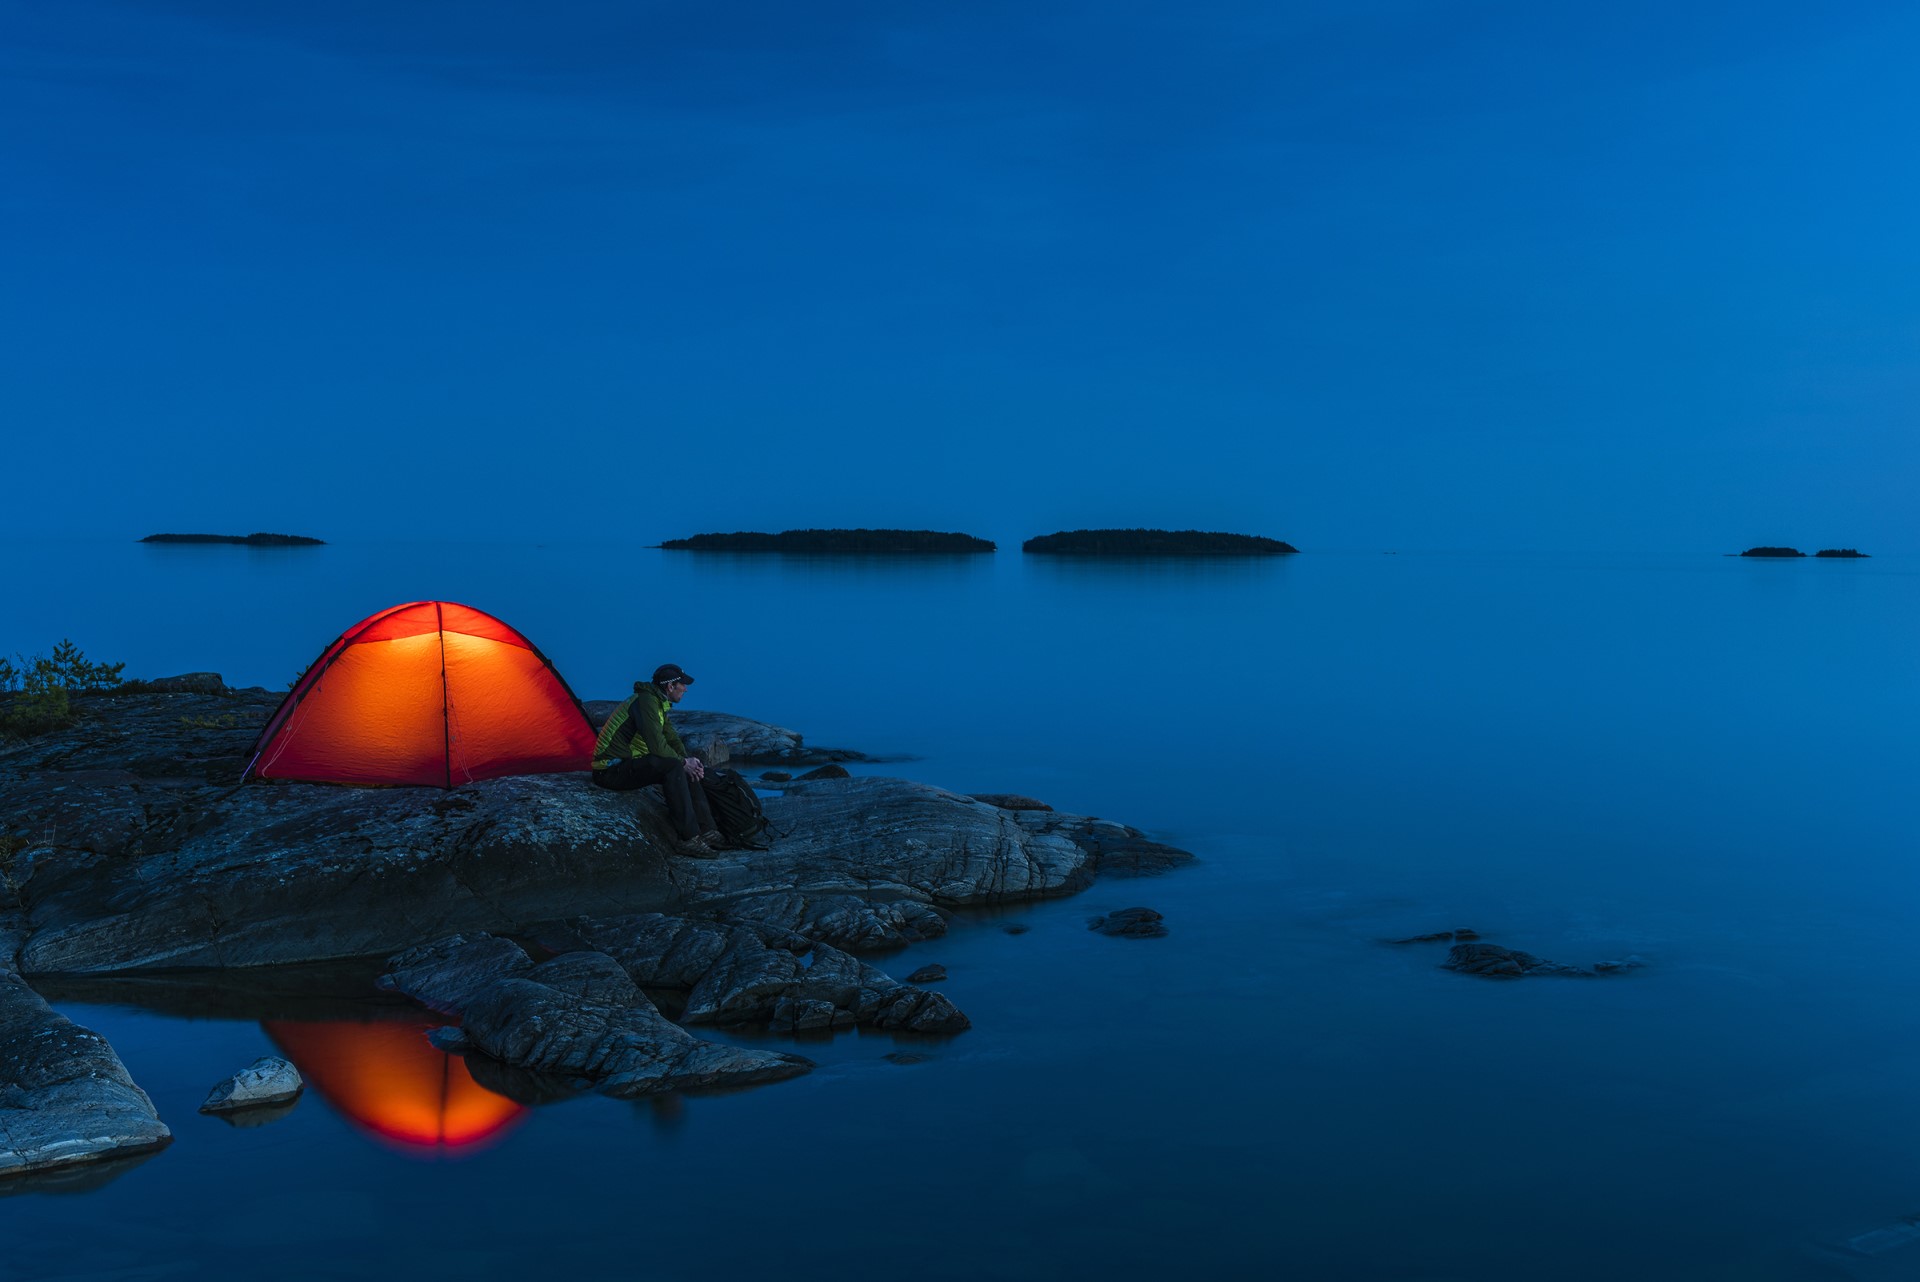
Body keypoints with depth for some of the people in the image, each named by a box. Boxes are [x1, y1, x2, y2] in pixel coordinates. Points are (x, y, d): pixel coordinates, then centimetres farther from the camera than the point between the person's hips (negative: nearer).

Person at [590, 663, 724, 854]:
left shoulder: (658, 703, 13)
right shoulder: (645, 702, -19)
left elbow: (673, 740, 17)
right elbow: (657, 746, -25)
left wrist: (689, 760, -2)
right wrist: (684, 762, -11)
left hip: (629, 764, 10)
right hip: (611, 771, -10)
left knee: (687, 769, 4)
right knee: (673, 767, -27)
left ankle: (707, 831, 4)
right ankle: (690, 838, -28)